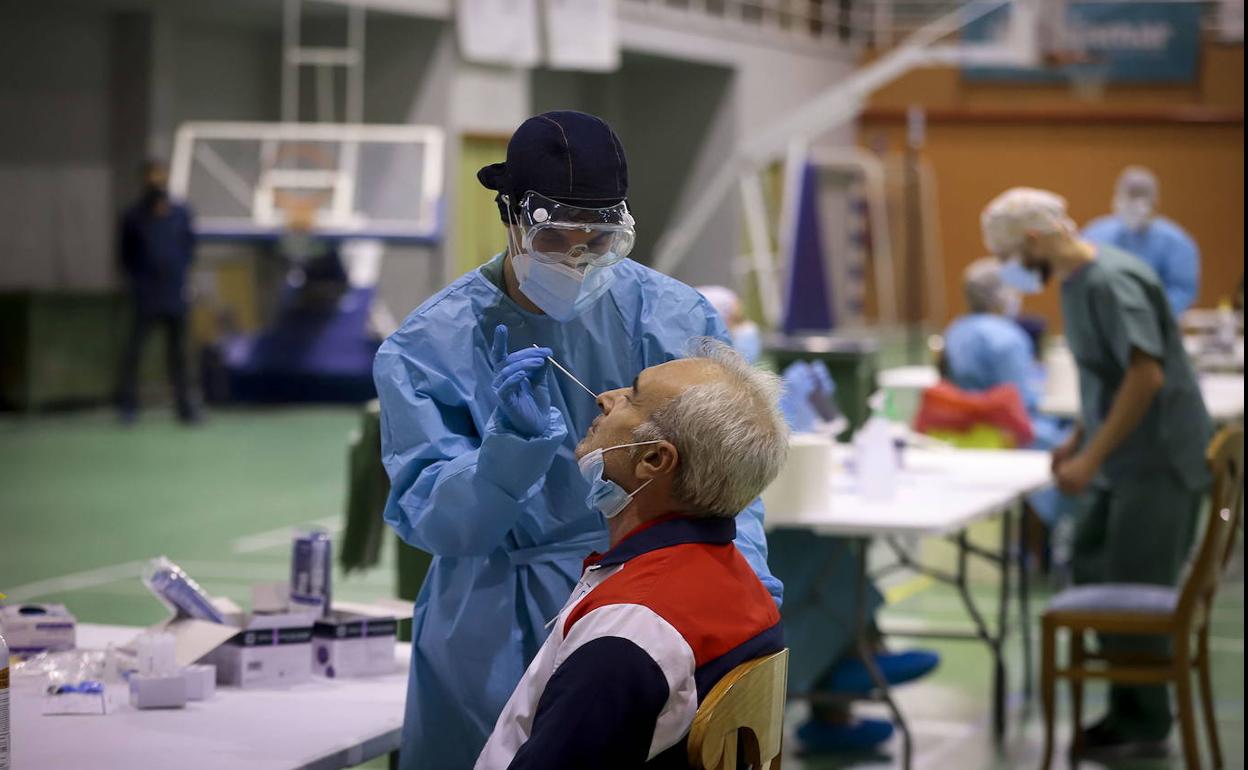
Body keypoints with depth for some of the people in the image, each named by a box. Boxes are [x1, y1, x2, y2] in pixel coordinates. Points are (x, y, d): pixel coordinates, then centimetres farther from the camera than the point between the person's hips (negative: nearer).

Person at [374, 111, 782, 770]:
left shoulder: (674, 319, -5)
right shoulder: (429, 345, -9)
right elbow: (427, 519, -15)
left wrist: (741, 562, -22)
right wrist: (512, 444, -32)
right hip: (497, 639, -1)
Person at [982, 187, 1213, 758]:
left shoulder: (1111, 281, -20)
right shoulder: (1076, 281, 9)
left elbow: (1146, 375, -26)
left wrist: (1092, 458, -22)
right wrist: (1078, 439, 13)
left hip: (1159, 462, -9)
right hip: (1125, 463, 9)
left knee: (1132, 590, -3)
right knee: (1091, 571, 11)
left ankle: (1144, 726, 9)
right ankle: (1126, 710, 21)